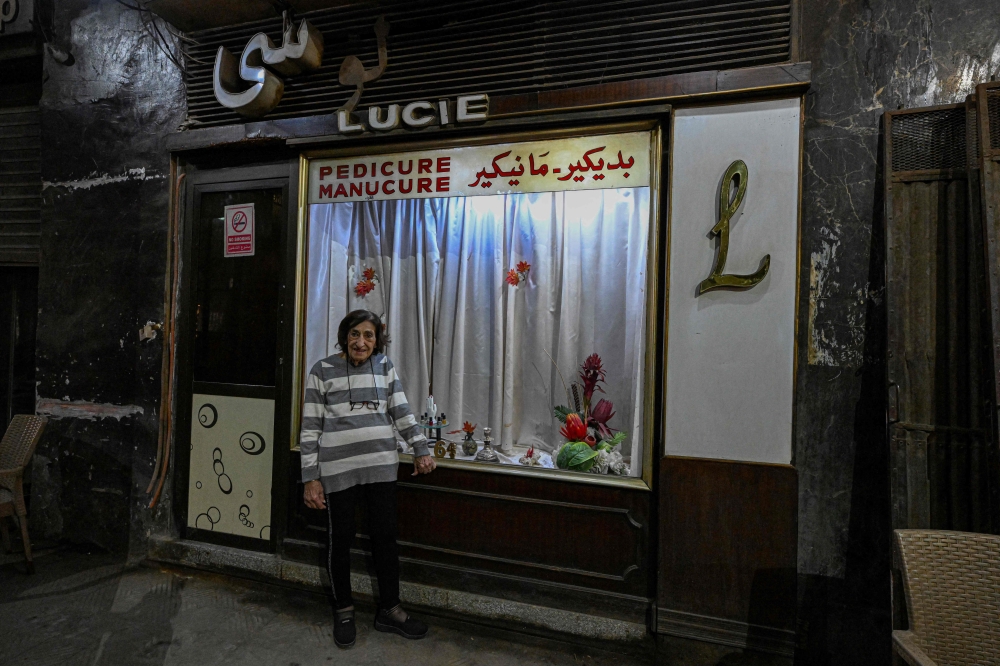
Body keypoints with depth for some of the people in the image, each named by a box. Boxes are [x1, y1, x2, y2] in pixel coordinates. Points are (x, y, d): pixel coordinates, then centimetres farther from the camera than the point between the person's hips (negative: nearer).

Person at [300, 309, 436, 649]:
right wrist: (311, 477, -5)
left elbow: (401, 411, 9)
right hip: (338, 470, -2)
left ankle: (389, 610, 26)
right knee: (340, 540, 9)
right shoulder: (323, 370, -3)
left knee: (385, 537, 8)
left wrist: (420, 449, 1)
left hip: (381, 466, 3)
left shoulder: (384, 367, 6)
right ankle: (344, 611, 30)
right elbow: (310, 427, -3)